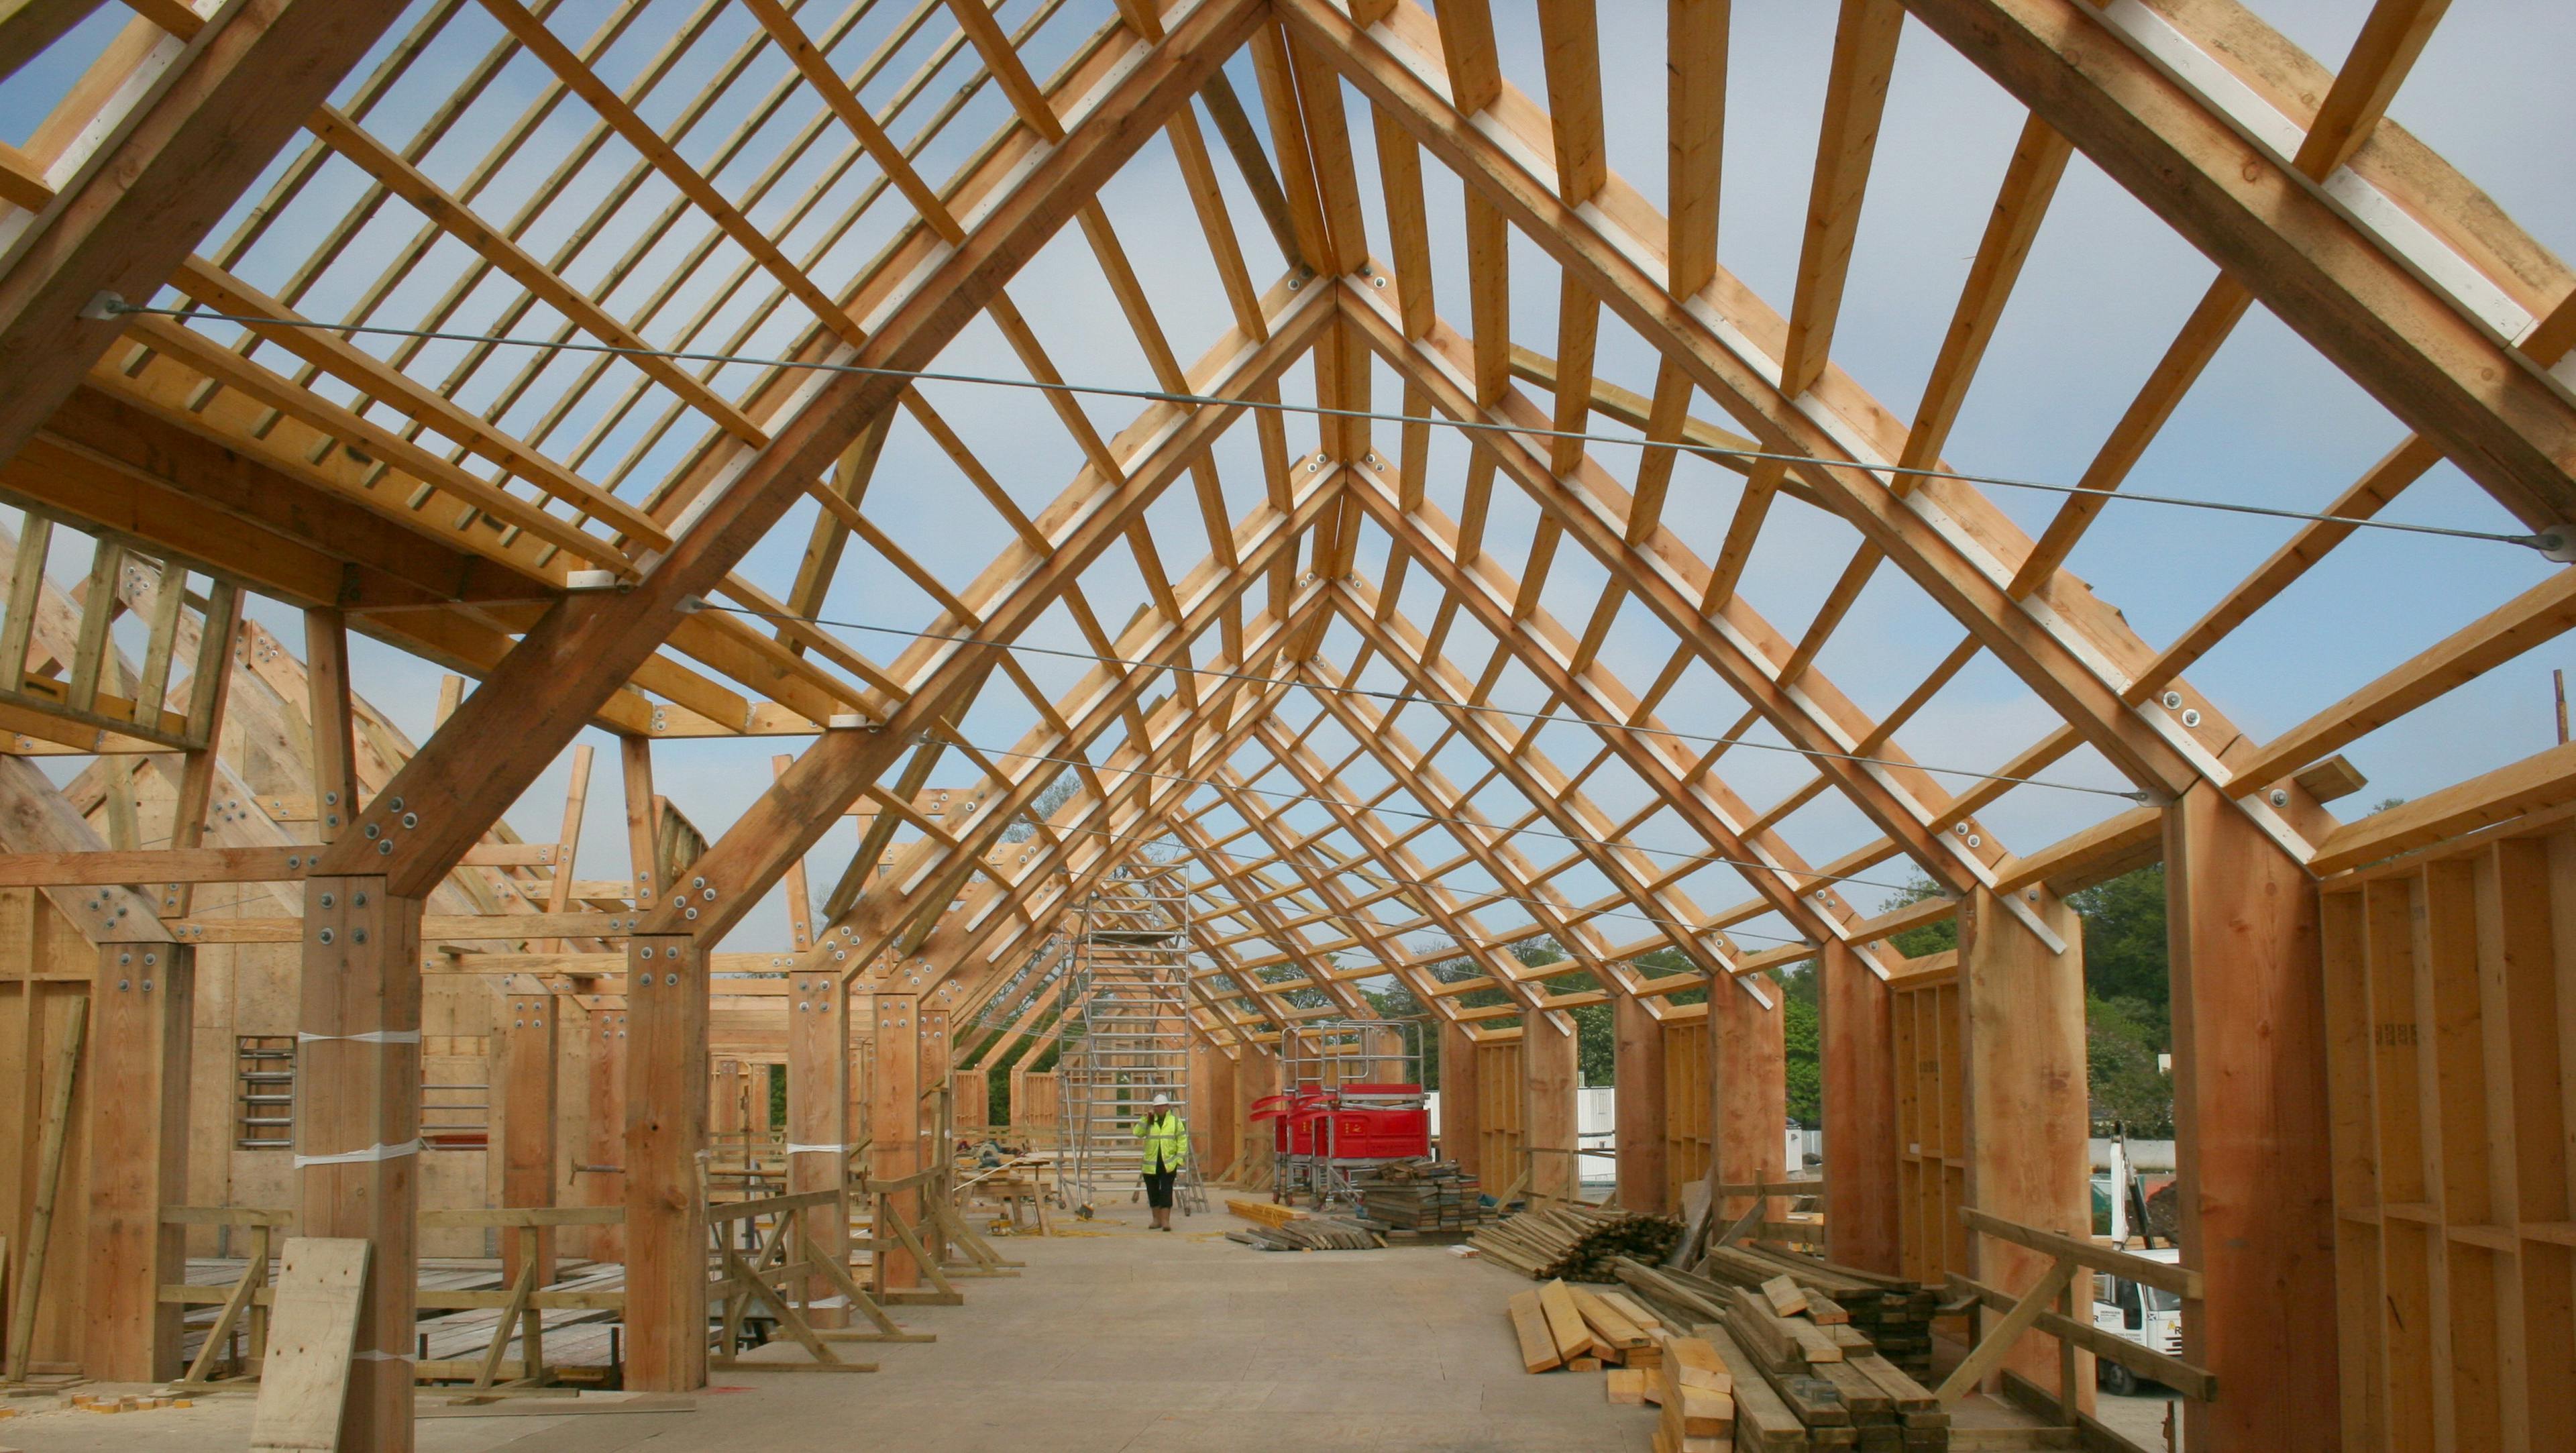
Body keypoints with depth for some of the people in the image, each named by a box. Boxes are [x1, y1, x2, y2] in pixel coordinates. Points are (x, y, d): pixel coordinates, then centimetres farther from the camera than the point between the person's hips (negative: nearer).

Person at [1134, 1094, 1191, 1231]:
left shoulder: (1175, 1121, 5)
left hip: (1168, 1164, -2)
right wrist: (1146, 1117, -13)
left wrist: (1179, 1158, -5)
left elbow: (1182, 1140, 4)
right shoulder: (1149, 1122, 8)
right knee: (1153, 1192, 8)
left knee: (1166, 1192, -8)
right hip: (1151, 1164, 2)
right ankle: (1157, 1219, 20)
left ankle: (1166, 1220, -9)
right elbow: (1138, 1133, -8)